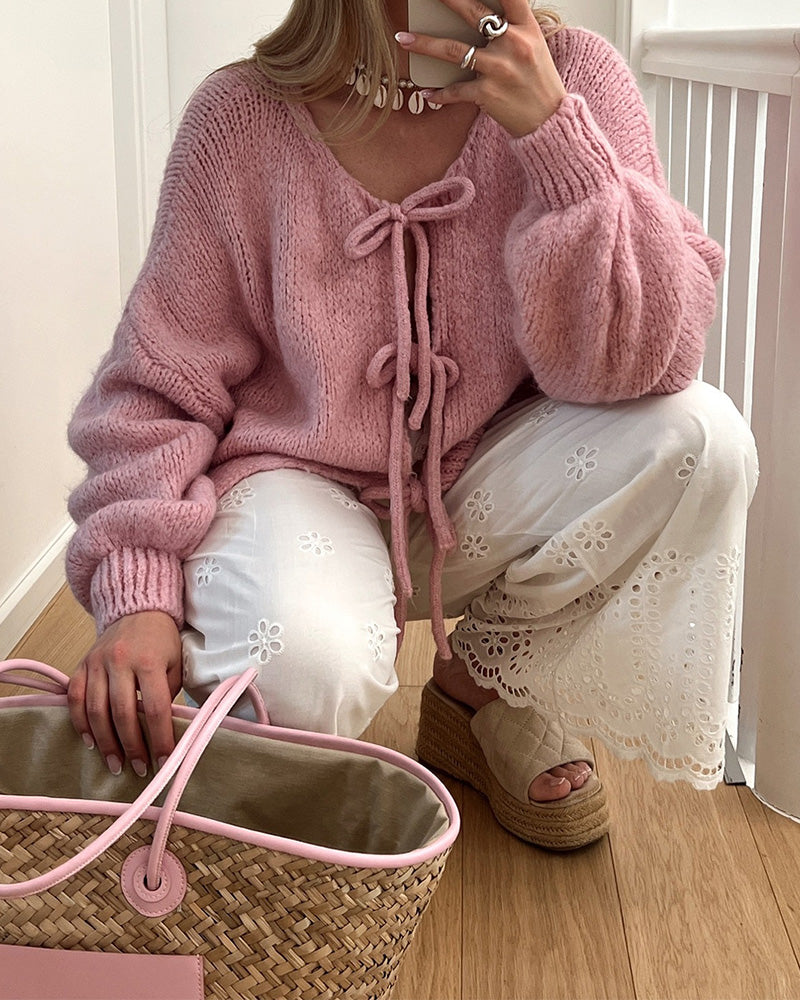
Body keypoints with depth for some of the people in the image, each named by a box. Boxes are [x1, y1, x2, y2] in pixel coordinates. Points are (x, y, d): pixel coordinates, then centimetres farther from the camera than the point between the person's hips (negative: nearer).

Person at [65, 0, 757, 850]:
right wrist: (137, 593, -22)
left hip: (477, 497, 3)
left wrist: (553, 133, -29)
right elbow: (161, 382, -8)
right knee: (304, 670, -35)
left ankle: (490, 690, 4)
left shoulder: (574, 79, -10)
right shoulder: (244, 116, -12)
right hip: (296, 478, -2)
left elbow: (639, 362, -19)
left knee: (701, 438, -22)